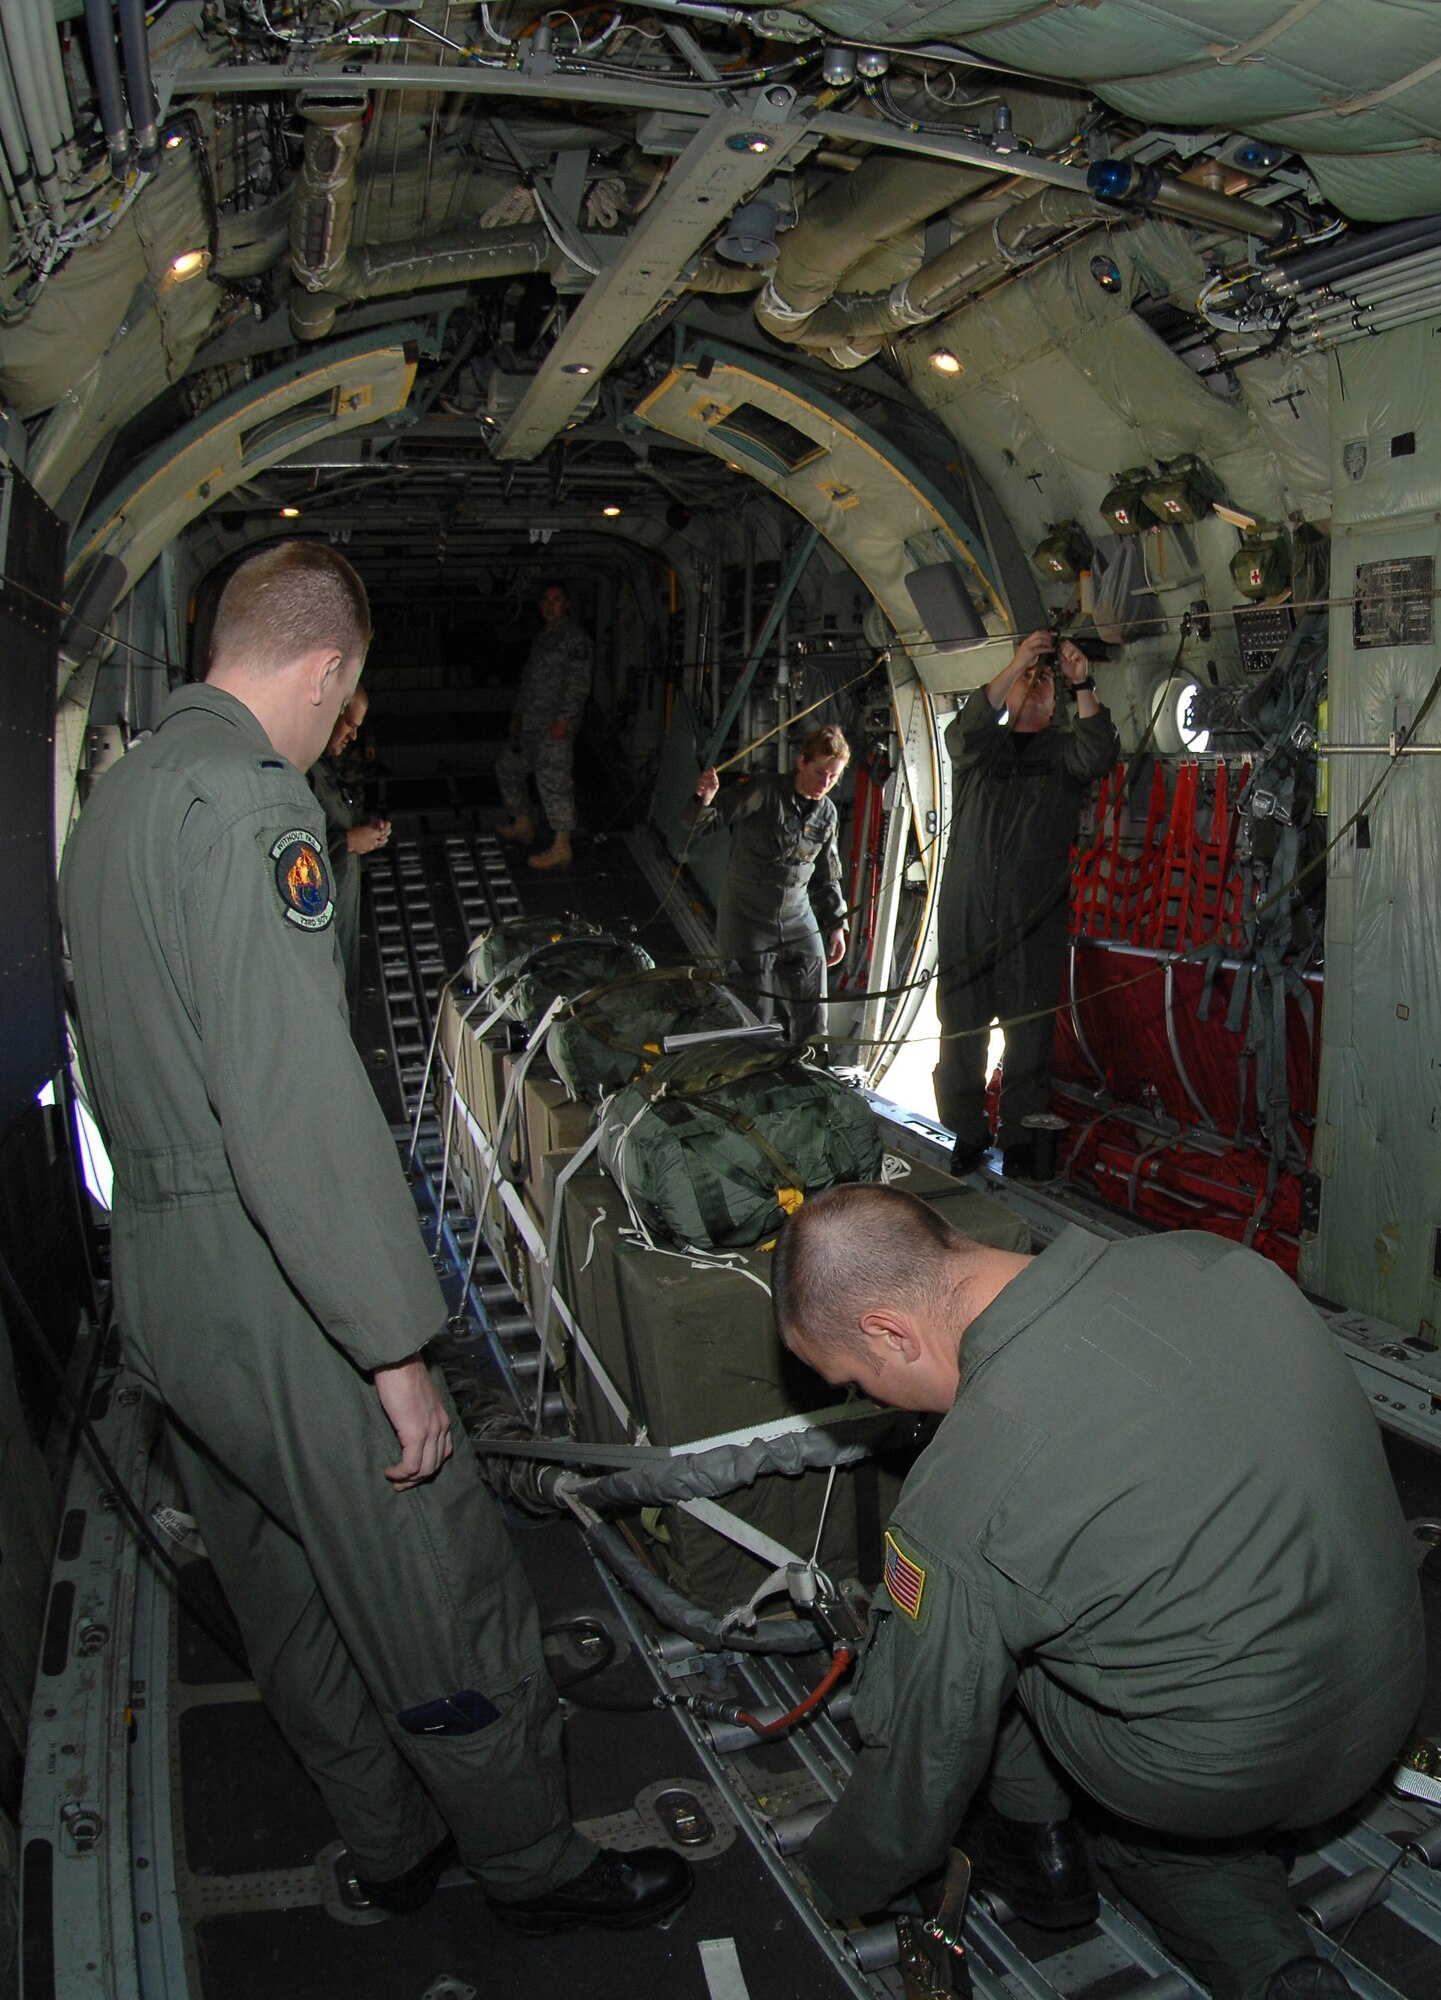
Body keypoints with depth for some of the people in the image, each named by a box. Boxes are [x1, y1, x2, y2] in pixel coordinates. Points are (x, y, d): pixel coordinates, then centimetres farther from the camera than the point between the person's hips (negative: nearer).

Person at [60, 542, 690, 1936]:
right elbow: (293, 1100, -26)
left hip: (157, 1282, 10)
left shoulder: (112, 797, 12)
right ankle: (532, 1868, 27)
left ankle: (392, 1847, 41)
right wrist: (395, 1345, -22)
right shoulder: (247, 795, -19)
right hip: (272, 1296, -10)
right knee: (440, 1595, 7)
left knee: (292, 1600, 21)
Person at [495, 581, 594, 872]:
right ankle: (522, 823, 32)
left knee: (552, 778, -14)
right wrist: (517, 714, 20)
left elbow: (579, 683, -15)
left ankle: (561, 848, -14)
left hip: (556, 724, -9)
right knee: (508, 765, 18)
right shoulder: (542, 636, 19)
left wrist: (564, 720, -22)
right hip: (531, 722, 10)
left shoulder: (574, 637, -8)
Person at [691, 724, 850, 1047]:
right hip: (748, 919, -5)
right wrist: (705, 800, -41)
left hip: (797, 919, 6)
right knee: (754, 1012, -2)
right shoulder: (765, 792, -13)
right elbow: (711, 818, -19)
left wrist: (835, 925, 14)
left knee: (812, 1016, 8)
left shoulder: (826, 813, 6)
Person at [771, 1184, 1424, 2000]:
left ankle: (1036, 1843, 23)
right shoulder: (1209, 1259, -10)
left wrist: (840, 1879, 13)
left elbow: (924, 1742, -8)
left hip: (1220, 1772, -6)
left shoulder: (956, 1502, -24)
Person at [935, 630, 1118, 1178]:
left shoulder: (1063, 751, 13)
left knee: (1029, 1030, 0)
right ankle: (967, 1132, 14)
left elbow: (1099, 754, -9)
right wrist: (1016, 663, -18)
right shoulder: (980, 747, 15)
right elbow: (964, 732, -9)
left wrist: (1082, 686, -20)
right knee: (961, 1027, 3)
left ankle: (1019, 1135, 11)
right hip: (966, 912, 1)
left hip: (1033, 917, -1)